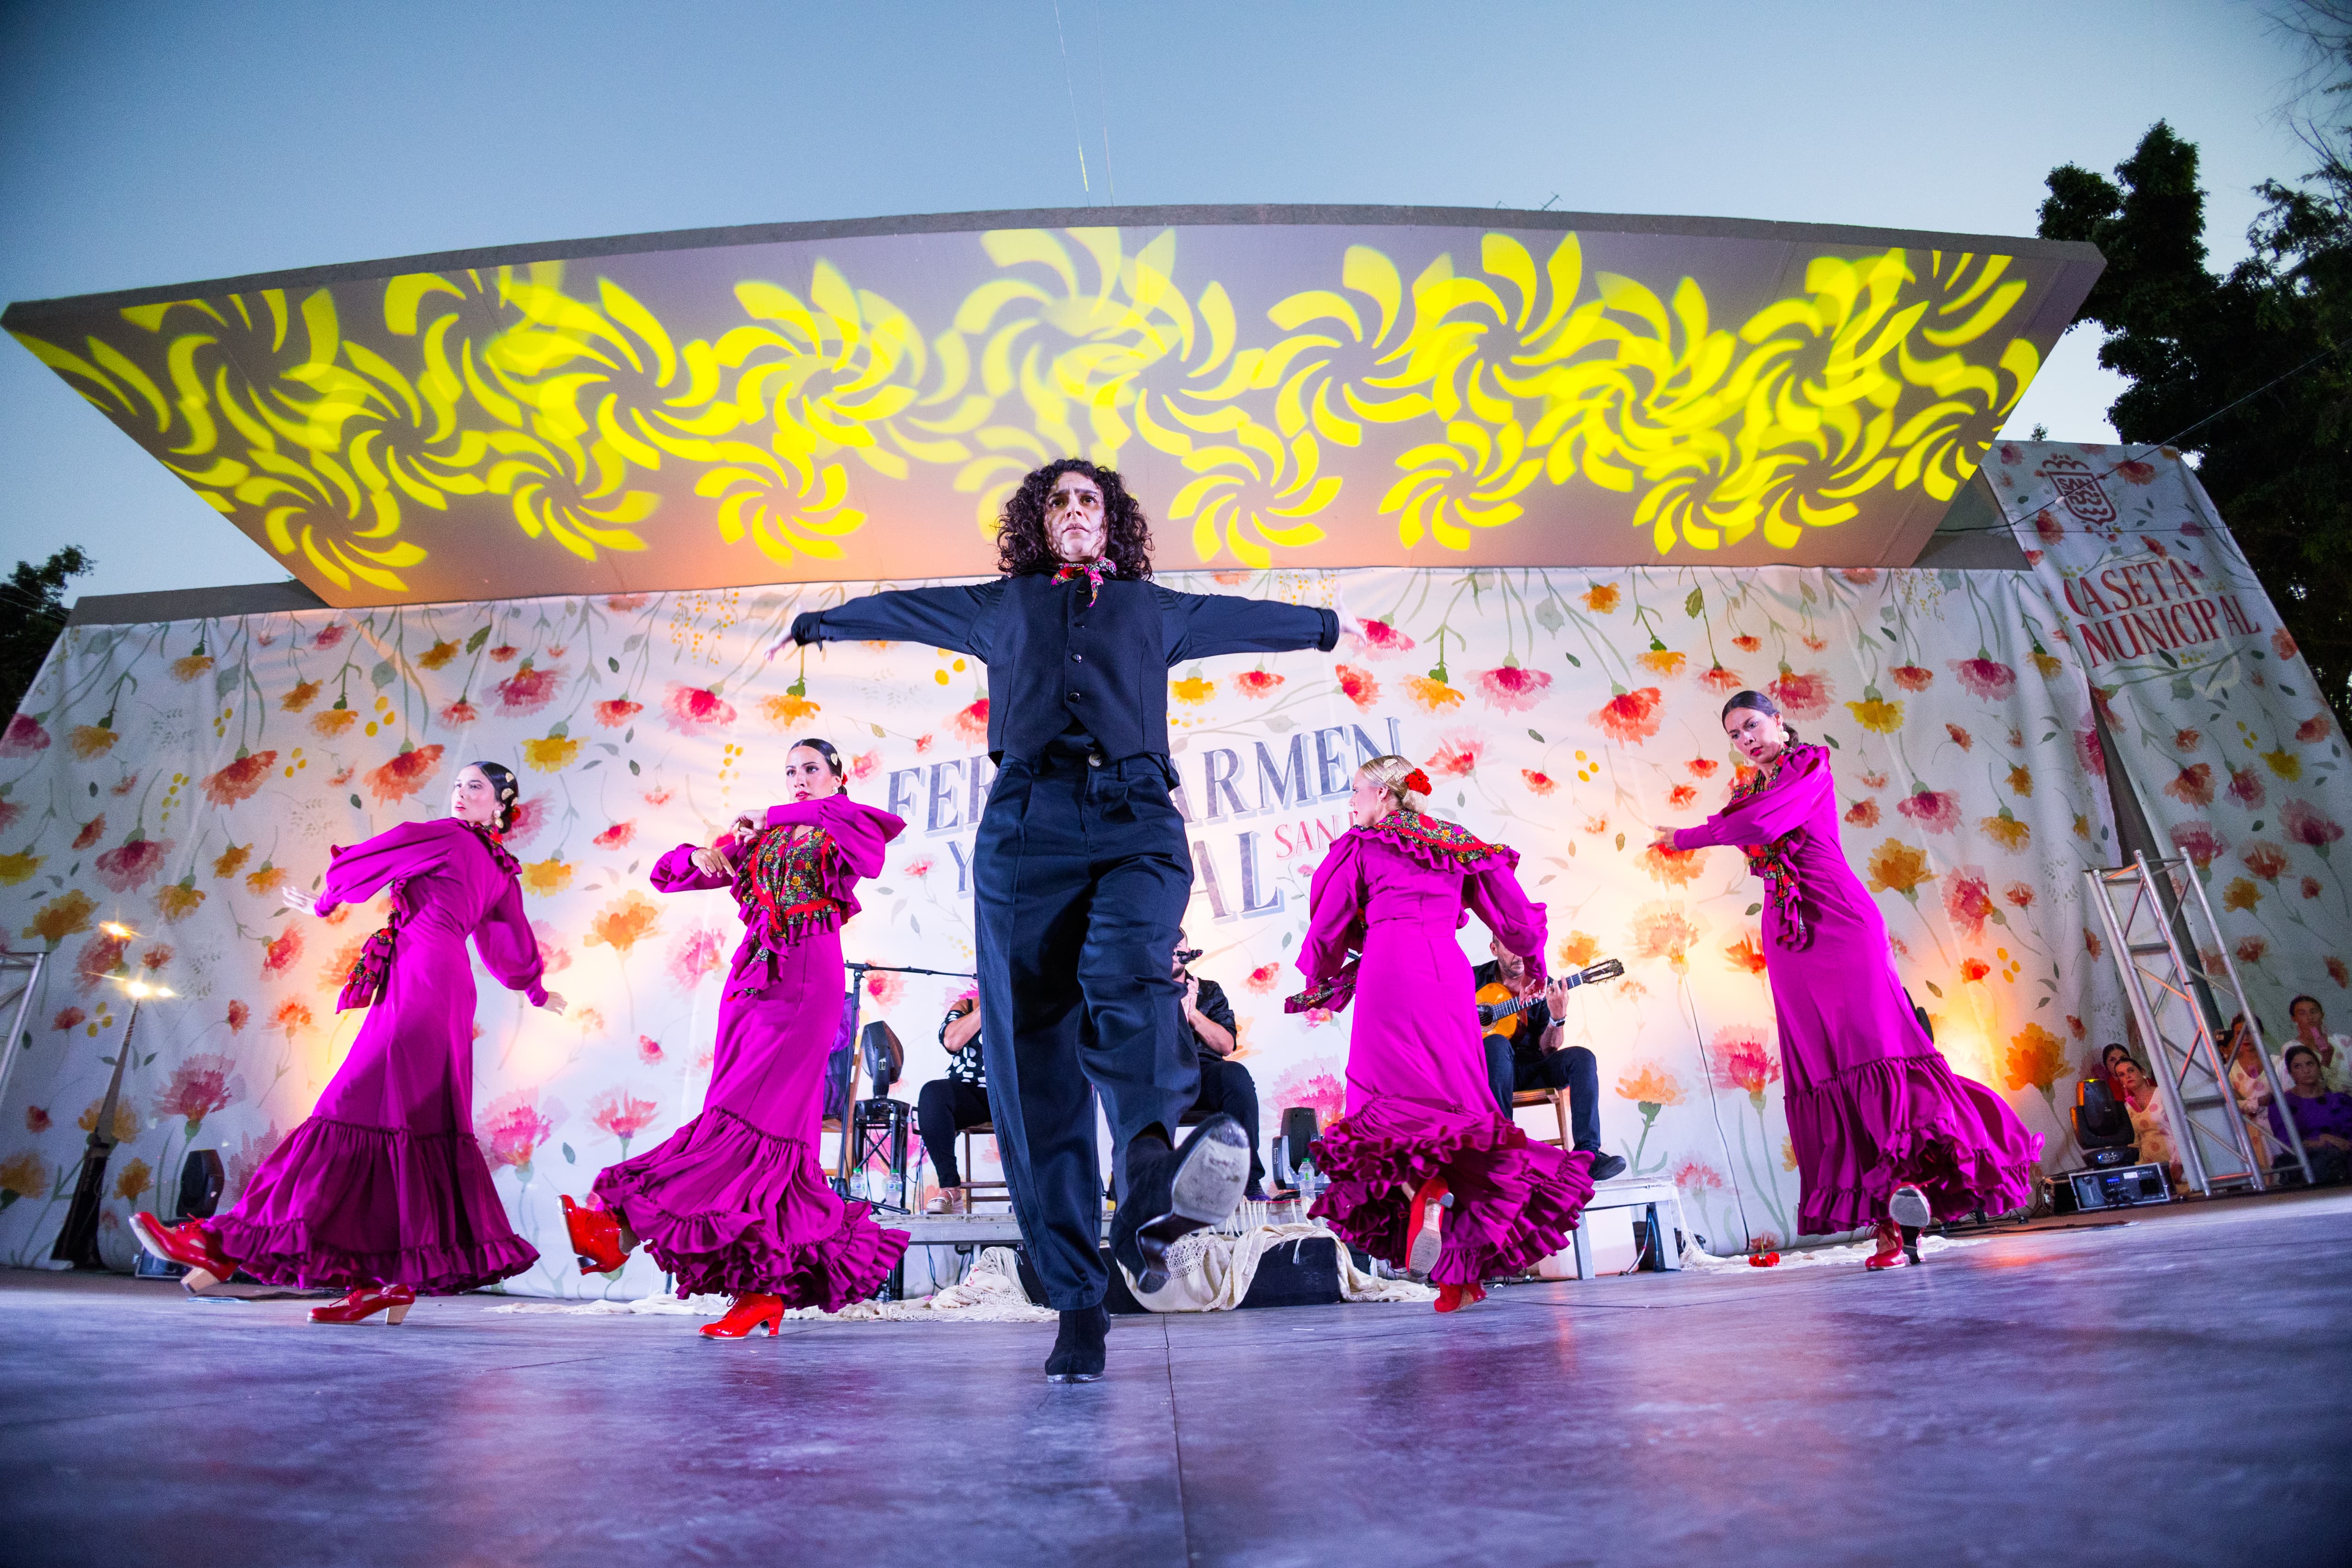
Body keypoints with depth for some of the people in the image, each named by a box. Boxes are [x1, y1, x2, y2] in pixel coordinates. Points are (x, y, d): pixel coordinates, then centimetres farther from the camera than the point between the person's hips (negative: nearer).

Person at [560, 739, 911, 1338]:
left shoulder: (840, 835, 8)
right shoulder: (757, 842, 22)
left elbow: (881, 823, -18)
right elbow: (666, 874, 21)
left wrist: (777, 816, -17)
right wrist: (699, 856, -4)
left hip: (807, 984, -4)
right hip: (751, 980, 5)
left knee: (752, 1115, -16)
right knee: (776, 1130, -1)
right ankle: (765, 1289, 0)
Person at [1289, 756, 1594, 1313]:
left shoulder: (1362, 846, 12)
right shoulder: (1461, 847, 22)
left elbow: (1328, 928, 13)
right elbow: (1514, 916, 23)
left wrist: (1319, 982, 31)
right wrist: (1532, 961, 42)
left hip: (1390, 973, -4)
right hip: (1450, 973, 4)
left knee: (1392, 1099, -2)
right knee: (1457, 1099, 4)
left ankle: (1420, 1194, -31)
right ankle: (1464, 1270, 1)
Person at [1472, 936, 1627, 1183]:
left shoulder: (1544, 986, 6)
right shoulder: (1474, 978, 2)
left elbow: (1548, 1051, -1)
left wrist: (1556, 1018, -20)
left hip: (1530, 1068, 3)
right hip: (1488, 1069, -3)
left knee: (1582, 1057, -22)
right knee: (1497, 1043, -36)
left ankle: (1586, 1153, -30)